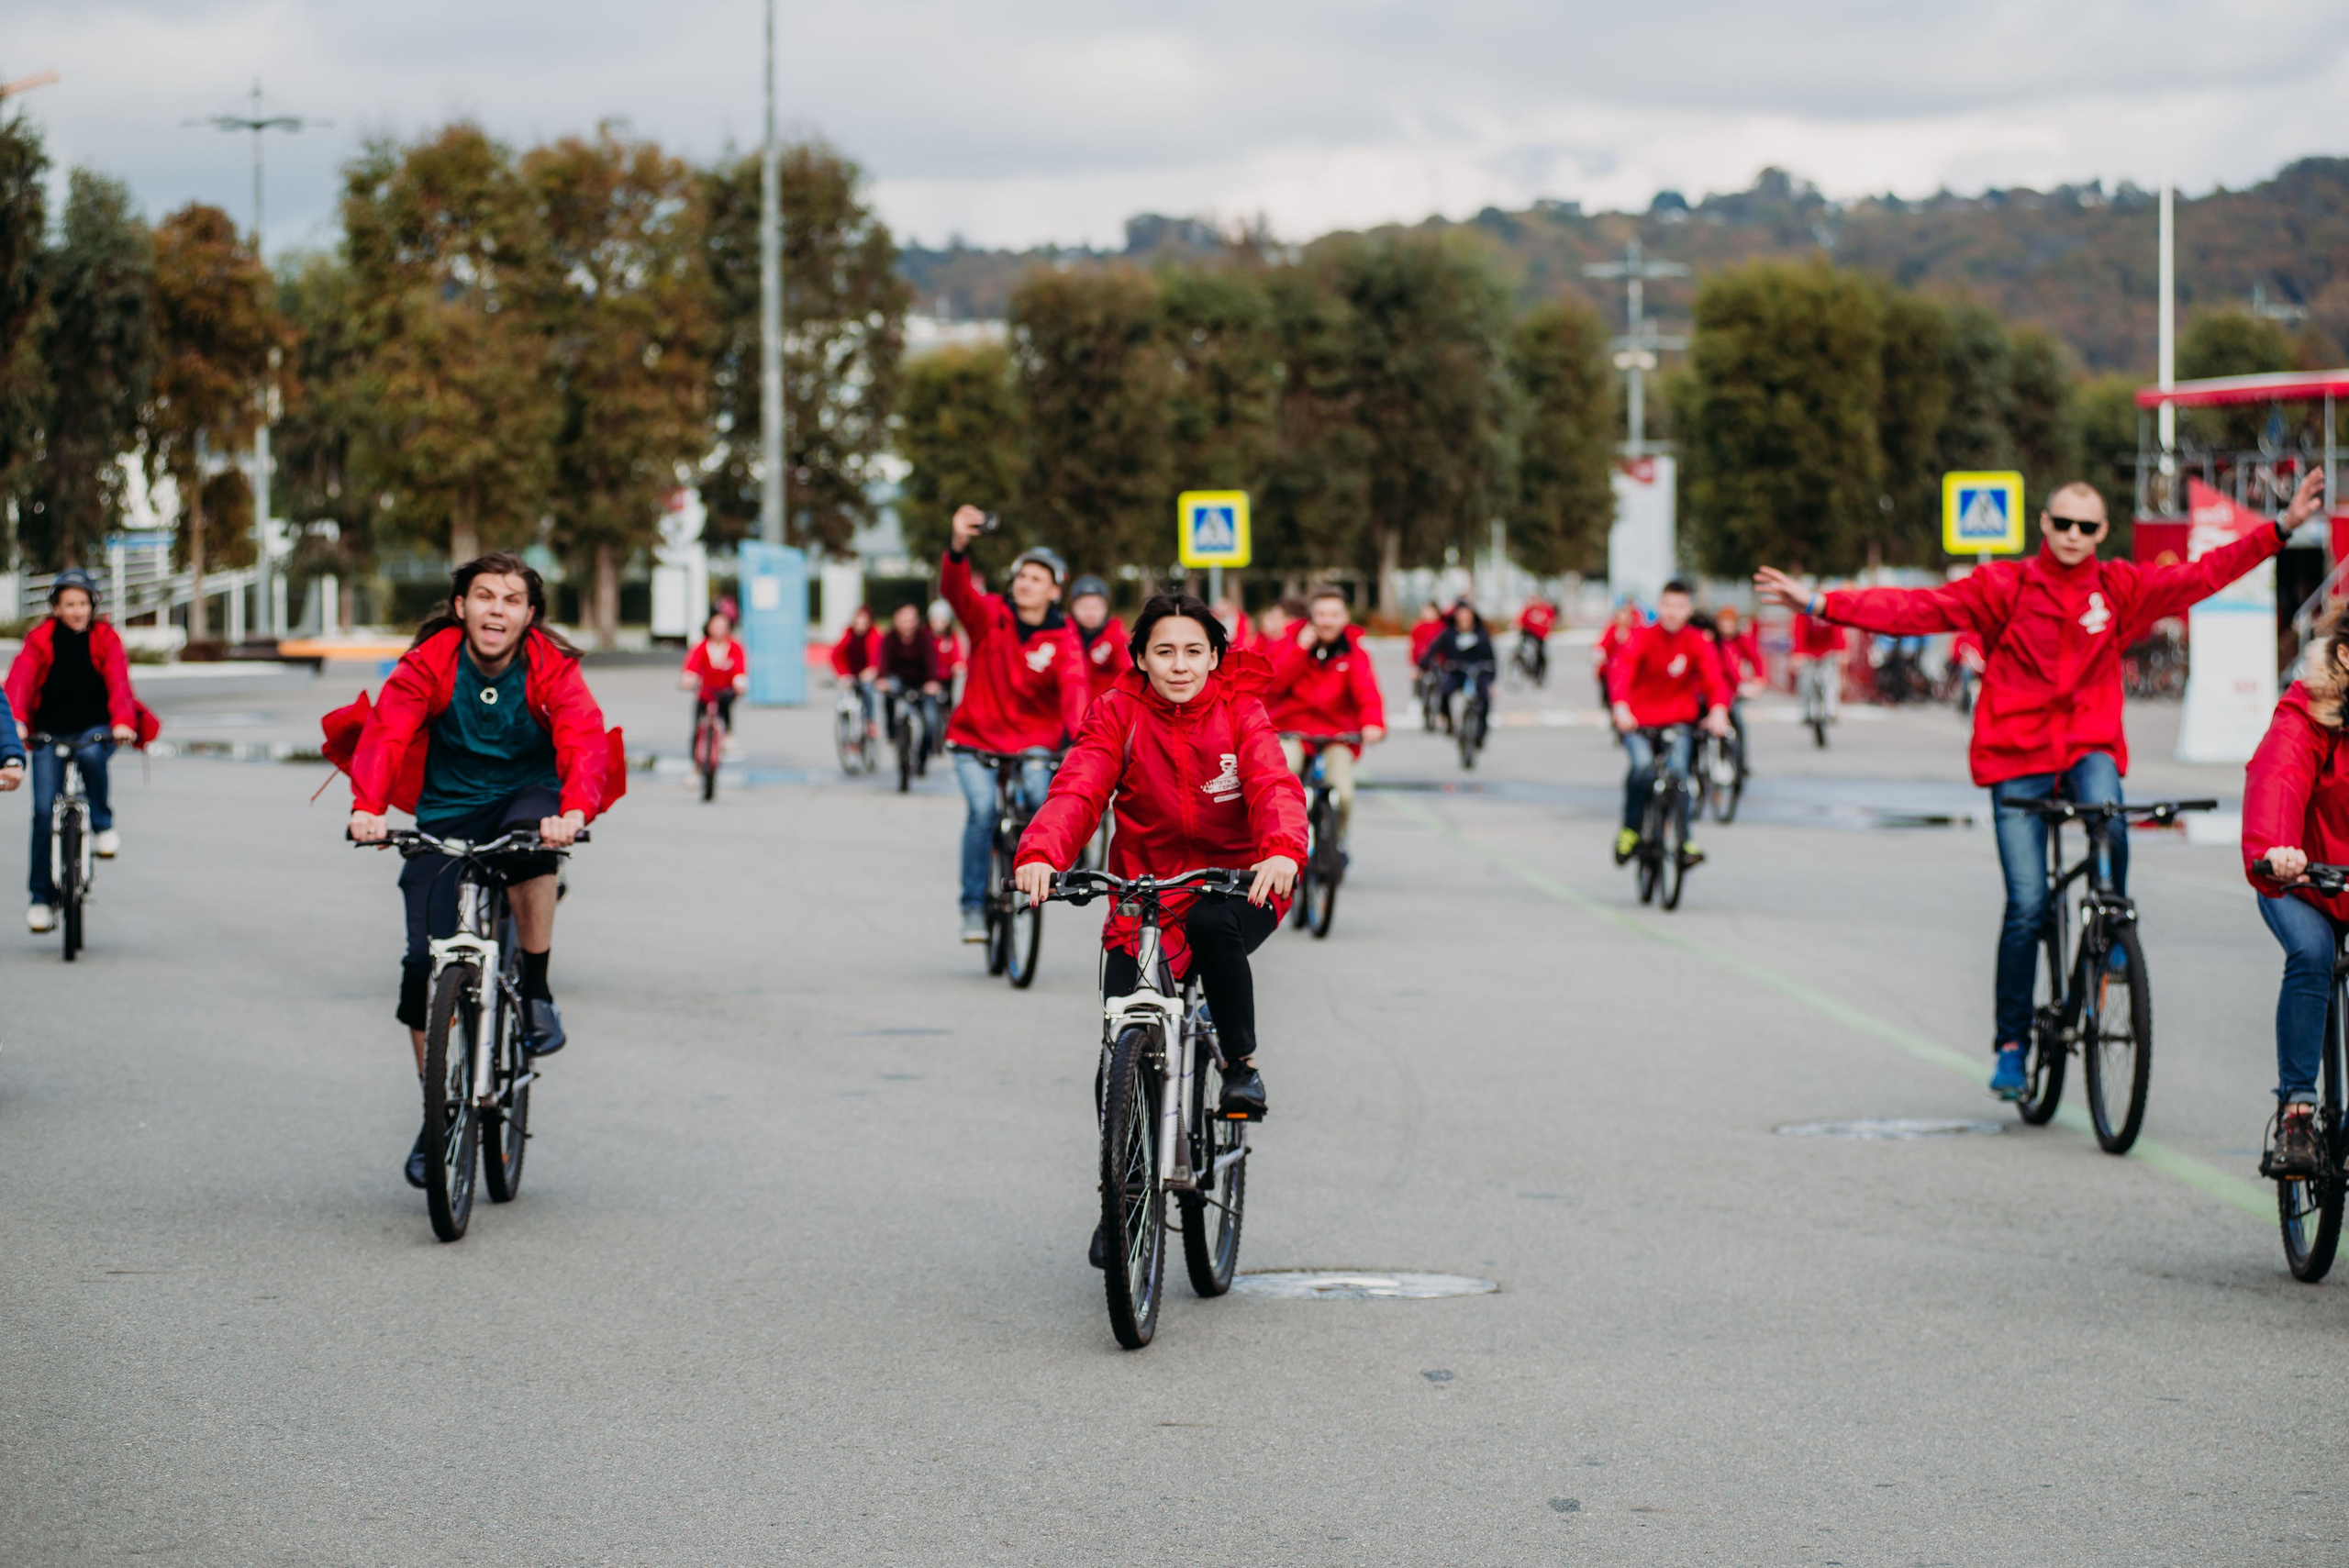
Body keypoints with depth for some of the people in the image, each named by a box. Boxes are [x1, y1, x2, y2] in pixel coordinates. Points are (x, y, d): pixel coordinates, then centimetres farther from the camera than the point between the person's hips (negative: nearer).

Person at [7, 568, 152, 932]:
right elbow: (19, 681, -16)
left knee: (90, 754, -36)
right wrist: (15, 722, -35)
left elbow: (118, 683, -15)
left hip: (95, 729, -1)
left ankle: (103, 824, -11)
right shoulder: (40, 641, -1)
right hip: (50, 734, 1)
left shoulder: (105, 639, 0)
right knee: (43, 811, -10)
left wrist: (122, 721, -33)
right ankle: (41, 897, 1)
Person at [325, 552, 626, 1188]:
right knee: (424, 961, -8)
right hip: (446, 814, 1)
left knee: (531, 834, -38)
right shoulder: (429, 663, -13)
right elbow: (385, 732, -27)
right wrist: (367, 807, -46)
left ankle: (537, 992, -18)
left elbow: (584, 740, -30)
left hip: (526, 800, -1)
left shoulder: (552, 668, -14)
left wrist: (574, 811, -51)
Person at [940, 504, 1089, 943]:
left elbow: (1074, 685, -23)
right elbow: (956, 590, -24)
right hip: (976, 737, 0)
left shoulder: (1062, 639, -6)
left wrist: (1077, 730, -44)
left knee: (1041, 800, -24)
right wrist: (959, 547, -45)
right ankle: (974, 906, -8)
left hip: (1033, 739, 0)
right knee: (982, 808, -20)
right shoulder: (989, 615, -5)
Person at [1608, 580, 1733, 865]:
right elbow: (1621, 671, -25)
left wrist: (1718, 710, -37)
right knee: (1643, 764, -26)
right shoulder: (1642, 638, -10)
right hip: (1637, 719, -2)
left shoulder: (1697, 642, -4)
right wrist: (1620, 707, -44)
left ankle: (1684, 839, -5)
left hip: (1678, 718, 2)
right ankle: (1630, 829, -7)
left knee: (1678, 769, -19)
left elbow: (1714, 676, -16)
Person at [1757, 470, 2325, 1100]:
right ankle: (2010, 1042, 7)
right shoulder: (2005, 586, -2)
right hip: (2018, 752, -1)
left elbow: (2202, 575, 8)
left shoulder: (2121, 588, 6)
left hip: (2089, 746, 1)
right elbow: (1916, 608, -5)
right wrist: (1819, 604, -13)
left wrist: (2281, 529, 2)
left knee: (2109, 826, -33)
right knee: (2027, 905, -6)